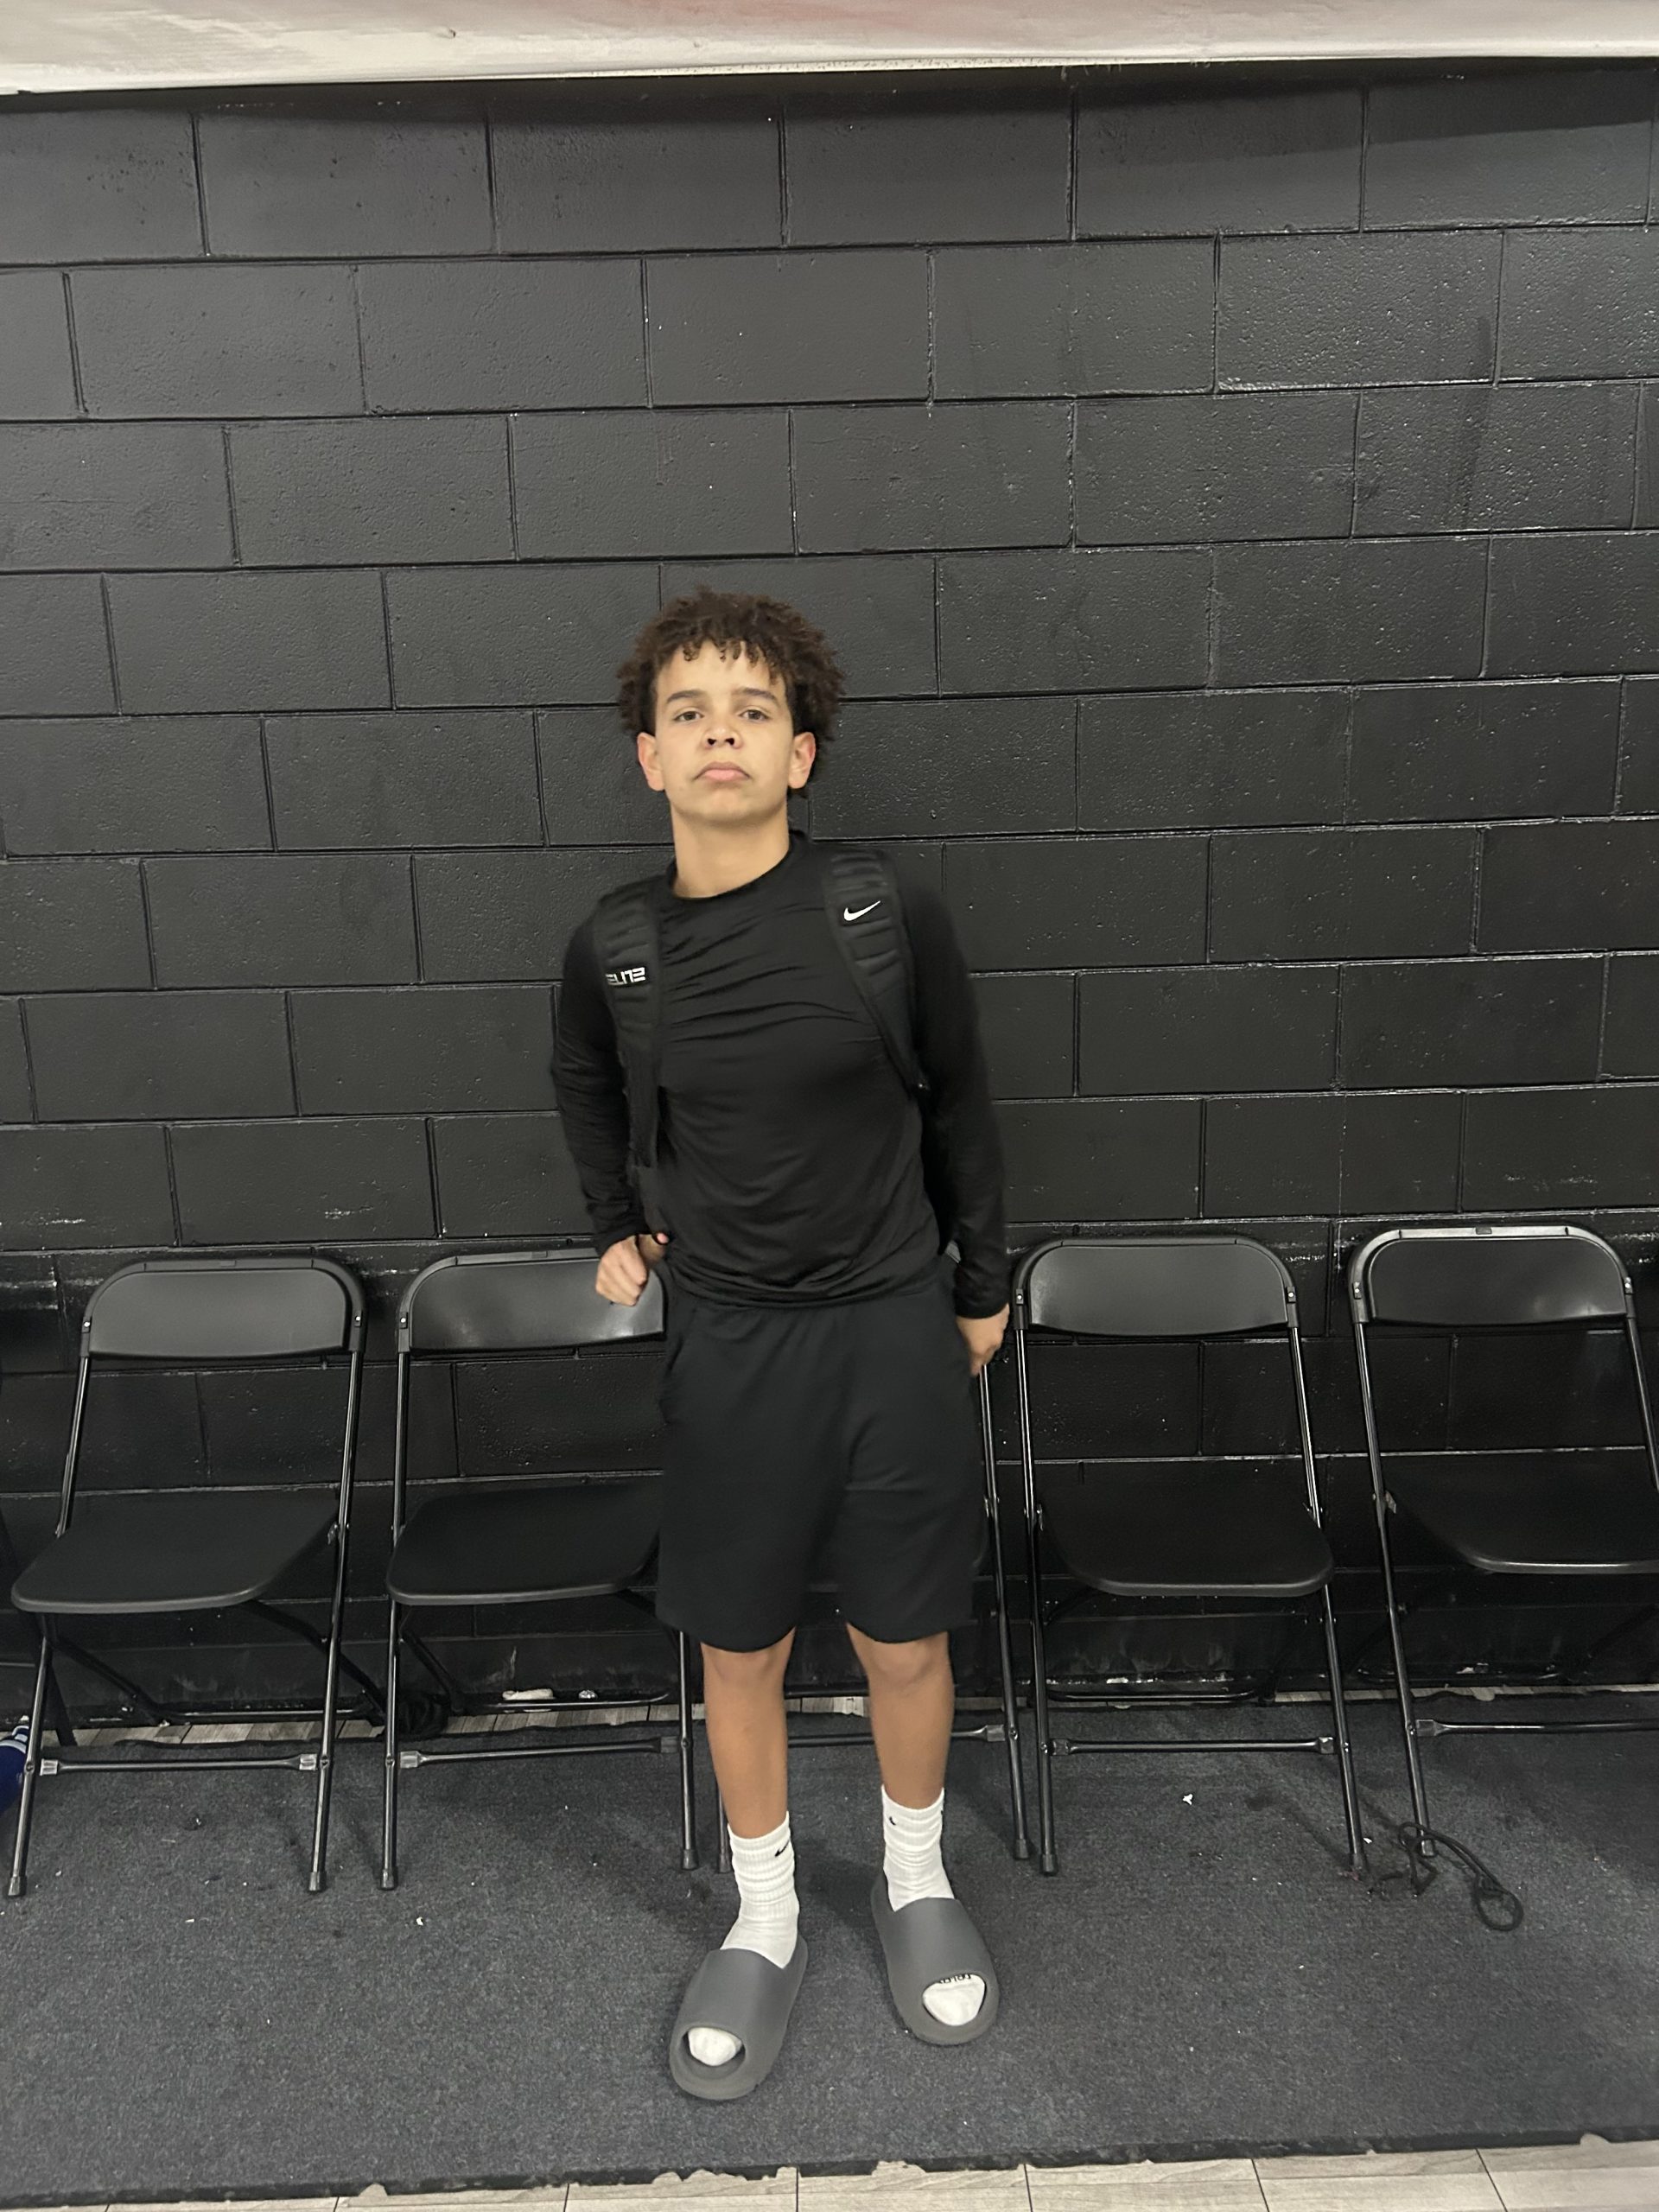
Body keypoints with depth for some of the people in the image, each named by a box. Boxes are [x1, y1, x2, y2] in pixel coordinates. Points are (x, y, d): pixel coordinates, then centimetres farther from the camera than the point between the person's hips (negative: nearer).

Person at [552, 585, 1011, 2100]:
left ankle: (916, 1884, 43)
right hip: (724, 1336, 2)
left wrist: (983, 1285, 9)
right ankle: (763, 1928, 39)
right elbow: (586, 1086, 17)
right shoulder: (616, 948, -6)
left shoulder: (890, 918, -12)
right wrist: (619, 1227, 17)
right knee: (739, 1651, 14)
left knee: (906, 1641, 14)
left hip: (894, 1325, -1)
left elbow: (959, 1099, 2)